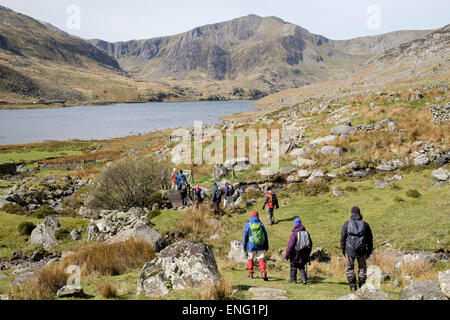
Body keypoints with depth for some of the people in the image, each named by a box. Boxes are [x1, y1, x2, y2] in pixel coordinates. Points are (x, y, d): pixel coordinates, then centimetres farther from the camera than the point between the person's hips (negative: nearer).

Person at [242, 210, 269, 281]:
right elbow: (265, 235, 7)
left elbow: (245, 236, 0)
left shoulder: (248, 225, -3)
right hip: (260, 246, 1)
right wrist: (266, 246, 15)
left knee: (250, 258, 17)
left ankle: (250, 273, 20)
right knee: (261, 259, 1)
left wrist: (244, 246, 7)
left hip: (251, 246, -1)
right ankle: (263, 273, -17)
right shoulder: (261, 224, 3)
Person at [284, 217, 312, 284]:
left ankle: (293, 280, 20)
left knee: (293, 266, 13)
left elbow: (290, 245, -16)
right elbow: (310, 244, 12)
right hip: (304, 255, 5)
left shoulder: (295, 233, -15)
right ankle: (304, 279, 0)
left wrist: (286, 255, -11)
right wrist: (308, 254, 22)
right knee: (302, 267, 16)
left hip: (296, 254, -5)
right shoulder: (306, 232, 4)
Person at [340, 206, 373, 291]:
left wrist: (343, 249, 9)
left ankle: (353, 286, 5)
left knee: (349, 268, 9)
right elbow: (370, 239, 6)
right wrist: (369, 250, 14)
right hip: (361, 251, 1)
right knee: (362, 268, 14)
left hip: (349, 250, -1)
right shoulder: (365, 224, 3)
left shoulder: (347, 224, -1)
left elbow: (343, 238, 0)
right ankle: (362, 286, 11)